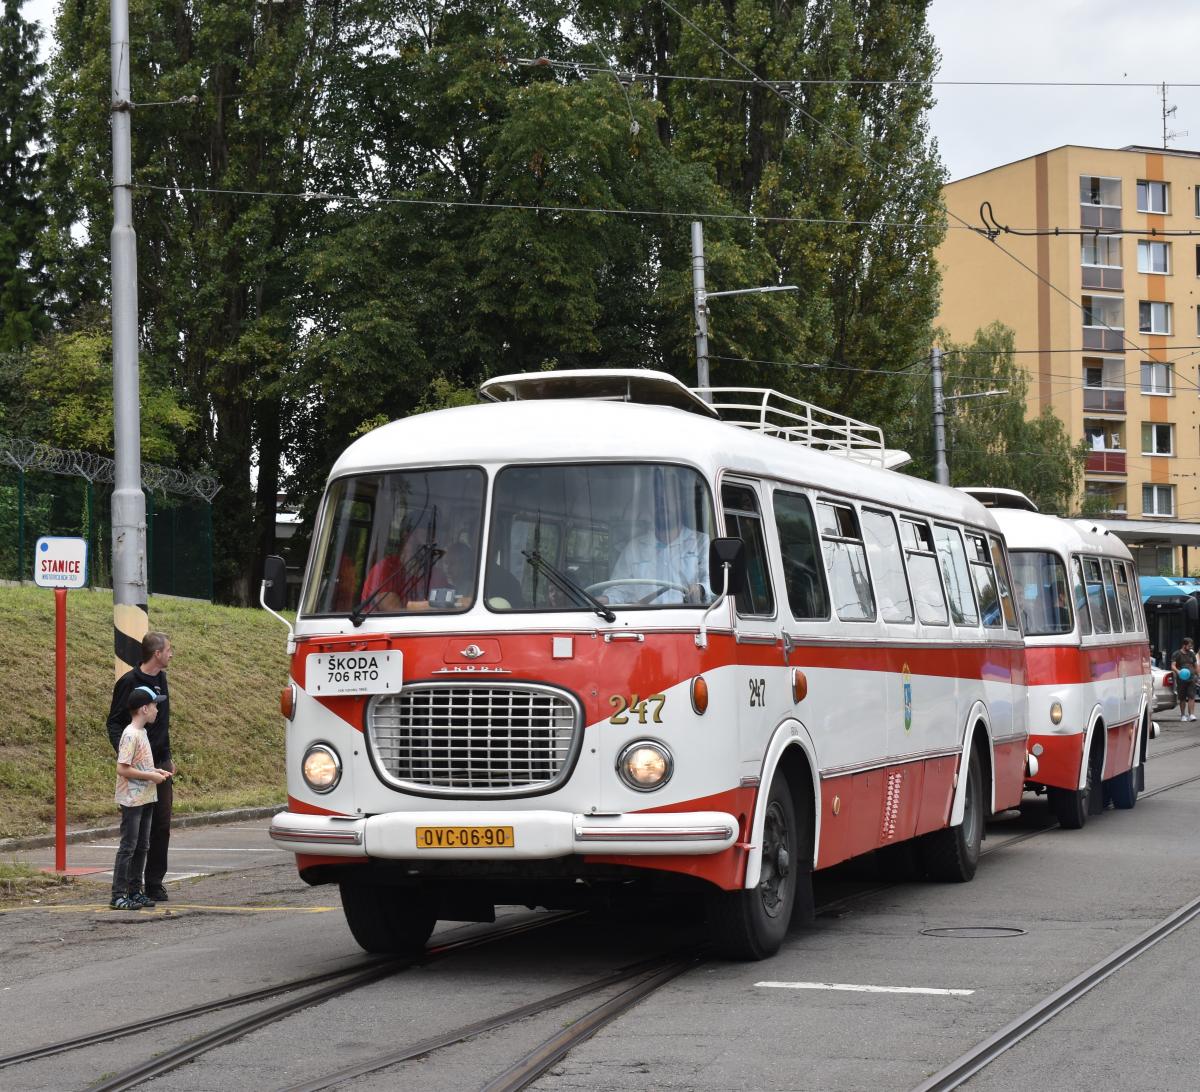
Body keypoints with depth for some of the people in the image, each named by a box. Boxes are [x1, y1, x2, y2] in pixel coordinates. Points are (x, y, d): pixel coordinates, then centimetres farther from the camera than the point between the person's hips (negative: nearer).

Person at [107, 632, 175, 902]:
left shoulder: (160, 680, 14)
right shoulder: (129, 682, -9)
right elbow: (114, 722, -9)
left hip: (161, 764, 7)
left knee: (162, 826, 5)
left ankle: (155, 883, 11)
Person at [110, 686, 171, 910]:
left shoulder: (142, 732, 12)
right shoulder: (130, 735, -17)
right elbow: (122, 769, -22)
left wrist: (156, 771, 7)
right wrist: (151, 776, -17)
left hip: (146, 799, 10)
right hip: (132, 801, -10)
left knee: (142, 847, 13)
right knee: (128, 847, -7)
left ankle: (135, 891, 20)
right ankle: (118, 896, -4)